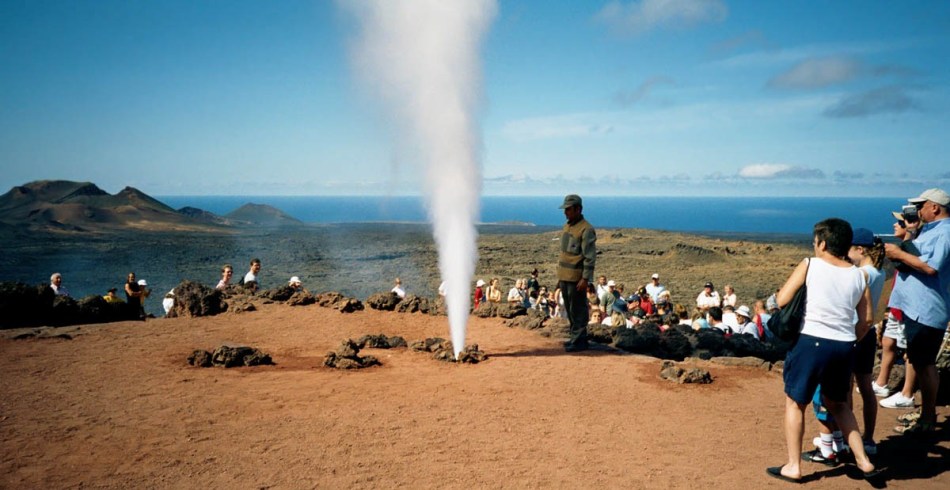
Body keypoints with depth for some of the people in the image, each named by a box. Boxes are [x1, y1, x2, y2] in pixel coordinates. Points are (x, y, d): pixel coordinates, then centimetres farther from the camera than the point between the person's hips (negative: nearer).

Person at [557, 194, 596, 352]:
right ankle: (576, 337, 26)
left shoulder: (586, 230, -14)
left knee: (578, 311, -2)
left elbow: (590, 257, -18)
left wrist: (585, 279, -22)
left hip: (577, 278, -9)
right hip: (565, 277, 9)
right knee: (570, 311, 15)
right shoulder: (567, 226, 13)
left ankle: (579, 341, 5)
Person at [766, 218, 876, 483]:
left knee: (795, 403, 10)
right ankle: (863, 461, 27)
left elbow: (781, 301, -8)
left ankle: (793, 467, 12)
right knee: (837, 403, 26)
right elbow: (866, 319, 9)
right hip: (844, 346, 5)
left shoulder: (809, 265, -5)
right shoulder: (858, 275, 7)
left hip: (811, 342, -5)